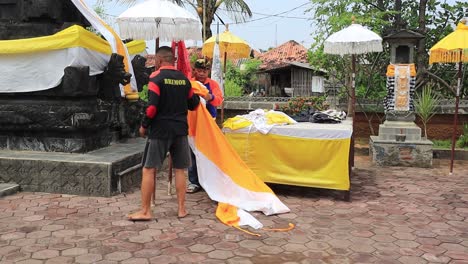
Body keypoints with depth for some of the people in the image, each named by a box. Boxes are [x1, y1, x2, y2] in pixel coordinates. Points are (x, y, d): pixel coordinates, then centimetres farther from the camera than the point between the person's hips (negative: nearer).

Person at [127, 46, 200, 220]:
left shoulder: (157, 77, -8)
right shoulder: (184, 79, 8)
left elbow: (152, 106, -16)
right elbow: (193, 104, 15)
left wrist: (144, 125, -3)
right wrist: (198, 96, 35)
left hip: (160, 129, -5)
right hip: (180, 129, 5)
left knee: (148, 169, 2)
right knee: (180, 169, 12)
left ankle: (145, 211, 5)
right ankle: (181, 209, 16)